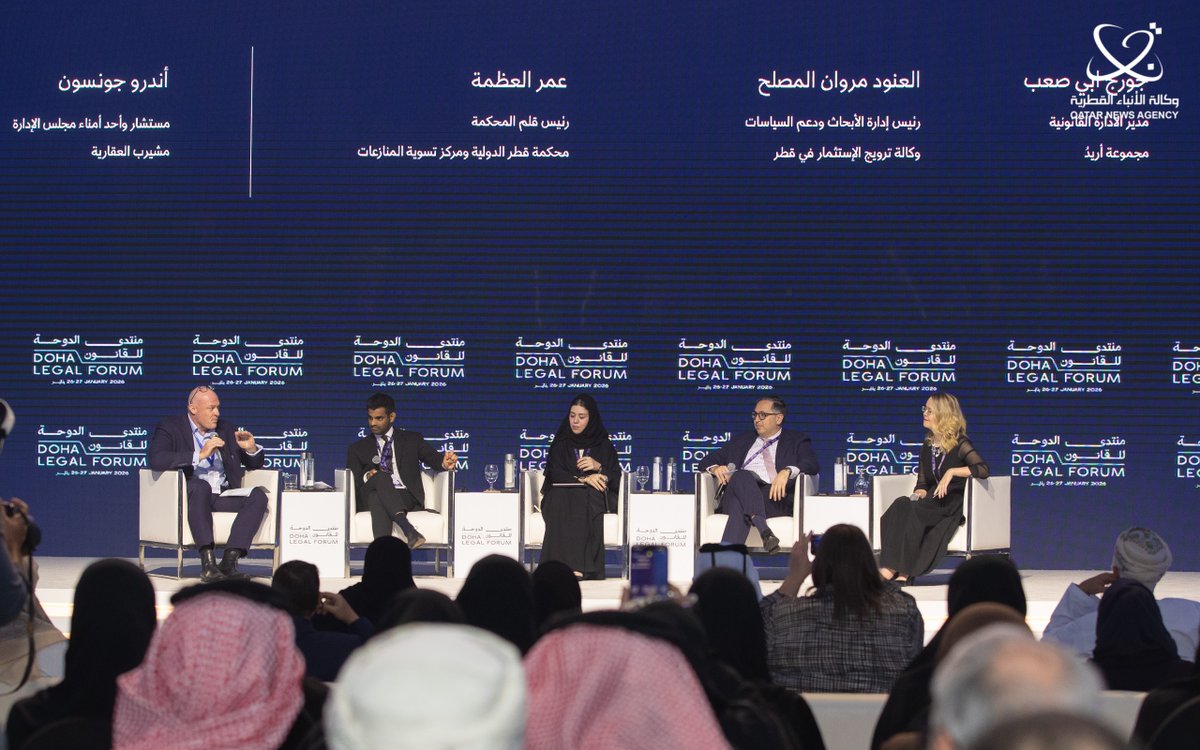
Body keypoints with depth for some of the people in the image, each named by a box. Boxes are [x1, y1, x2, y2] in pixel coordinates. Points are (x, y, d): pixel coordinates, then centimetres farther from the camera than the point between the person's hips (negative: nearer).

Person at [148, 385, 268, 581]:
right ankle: (207, 561, -44)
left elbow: (254, 465, 25)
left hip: (223, 495, 5)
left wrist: (251, 449, 1)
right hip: (191, 494, -5)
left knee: (258, 495, -23)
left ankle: (229, 561, -31)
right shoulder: (170, 428, 4)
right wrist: (200, 455, -20)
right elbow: (156, 460, -17)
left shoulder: (226, 429, 19)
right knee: (200, 485, -39)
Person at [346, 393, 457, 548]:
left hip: (406, 498, 0)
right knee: (380, 476, -36)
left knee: (379, 503, -36)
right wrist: (366, 477, -10)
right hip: (370, 498, 0)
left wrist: (444, 464, -16)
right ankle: (407, 528, -58)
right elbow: (351, 480, 13)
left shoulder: (412, 440, 21)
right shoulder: (358, 448, 23)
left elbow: (433, 459, 8)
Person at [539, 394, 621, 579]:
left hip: (593, 497, 0)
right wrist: (584, 479, -15)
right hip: (563, 494, 0)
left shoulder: (604, 446, 17)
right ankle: (571, 566, -50)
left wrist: (598, 467, -10)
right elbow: (555, 474, 0)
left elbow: (616, 479, 10)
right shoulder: (560, 444, 17)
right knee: (563, 509, -37)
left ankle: (577, 569, -46)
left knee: (584, 509, -37)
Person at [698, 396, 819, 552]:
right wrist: (715, 468, -1)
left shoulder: (796, 441, 23)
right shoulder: (742, 441, 33)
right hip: (738, 491, 2)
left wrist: (787, 471, -19)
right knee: (742, 477, -36)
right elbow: (707, 461, 26)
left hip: (775, 497, -1)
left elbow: (812, 465, 3)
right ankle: (764, 530, -57)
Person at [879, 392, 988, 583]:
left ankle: (901, 571, -36)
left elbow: (983, 469, -17)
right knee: (901, 505, -29)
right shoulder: (927, 446, 18)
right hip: (932, 503, 5)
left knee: (910, 511, -34)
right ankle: (899, 571, -40)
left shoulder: (959, 444, -2)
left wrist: (952, 472, -23)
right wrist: (919, 494, -5)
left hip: (953, 506, -5)